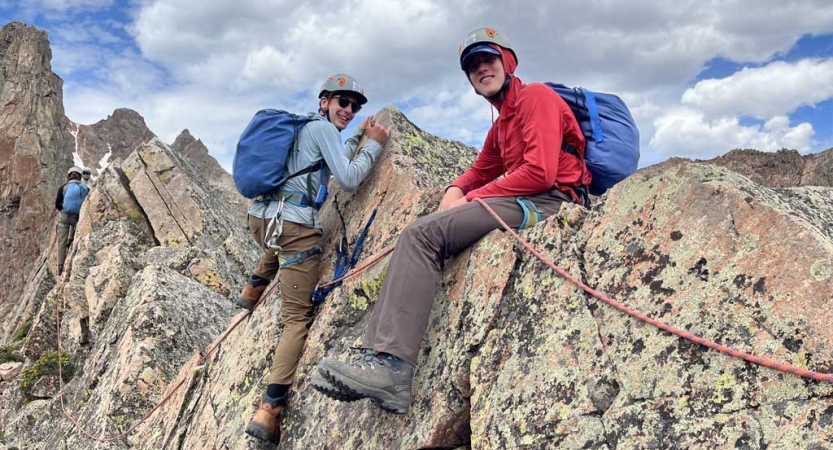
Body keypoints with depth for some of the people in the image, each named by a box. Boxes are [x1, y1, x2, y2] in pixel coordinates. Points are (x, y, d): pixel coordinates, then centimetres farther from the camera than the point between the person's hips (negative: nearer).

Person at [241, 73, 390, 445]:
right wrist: (374, 145, 0)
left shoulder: (302, 126, 23)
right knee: (297, 318, -6)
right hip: (295, 225, -8)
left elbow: (333, 164, 33)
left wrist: (356, 136, 35)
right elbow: (348, 179, -10)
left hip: (260, 216, 8)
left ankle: (254, 287, 44)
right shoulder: (323, 127, -3)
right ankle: (269, 410, -14)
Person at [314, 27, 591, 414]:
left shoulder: (535, 96, -2)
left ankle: (392, 365, -28)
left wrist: (470, 198, -9)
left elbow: (540, 173, -15)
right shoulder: (501, 123, 28)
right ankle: (379, 355, -14)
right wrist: (455, 190, 5)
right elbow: (481, 170, 30)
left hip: (547, 201, -10)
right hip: (525, 202, 10)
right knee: (417, 236, -2)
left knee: (422, 234, -22)